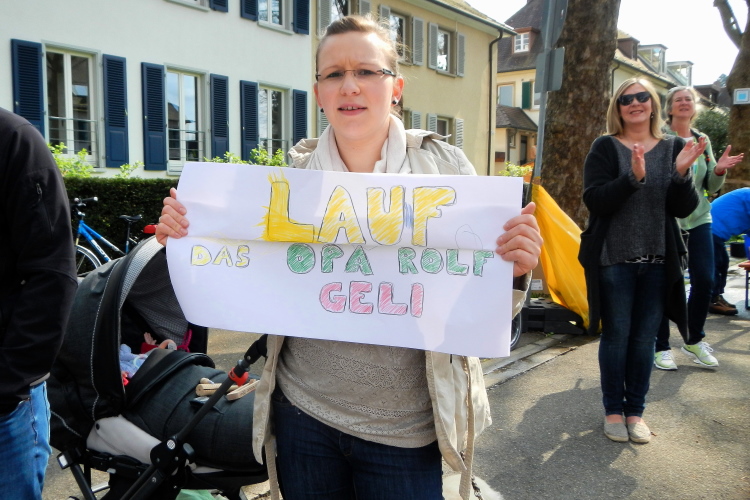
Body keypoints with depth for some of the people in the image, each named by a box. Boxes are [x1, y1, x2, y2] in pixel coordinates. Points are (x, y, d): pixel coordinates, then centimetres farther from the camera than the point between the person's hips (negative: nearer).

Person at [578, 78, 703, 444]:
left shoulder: (673, 148, 5)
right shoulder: (605, 148, -3)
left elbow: (684, 209, 0)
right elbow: (594, 200, -14)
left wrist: (681, 172, -17)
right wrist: (633, 177, -27)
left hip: (658, 261, 3)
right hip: (614, 260, -3)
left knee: (645, 337, 9)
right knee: (616, 335, 5)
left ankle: (635, 410, 24)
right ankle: (613, 410, 20)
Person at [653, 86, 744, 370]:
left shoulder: (703, 141, 13)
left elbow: (711, 188, 14)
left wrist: (719, 171, -6)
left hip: (698, 220, 5)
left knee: (704, 281, 3)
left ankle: (694, 341, 23)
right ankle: (661, 347, 13)